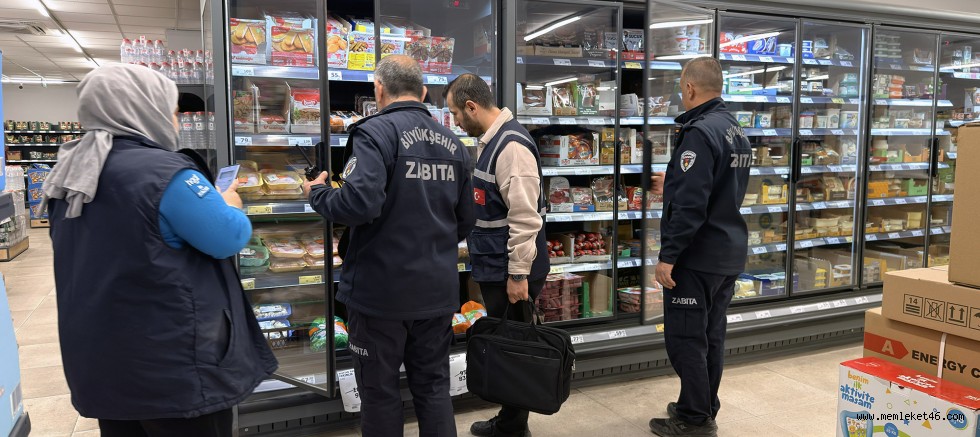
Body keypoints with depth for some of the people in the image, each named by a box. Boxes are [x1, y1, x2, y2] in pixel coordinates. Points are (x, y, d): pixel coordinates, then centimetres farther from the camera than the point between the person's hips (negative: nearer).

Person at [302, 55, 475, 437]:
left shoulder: (376, 132, -13)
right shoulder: (452, 143, 8)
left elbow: (360, 202, -27)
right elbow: (465, 220, 13)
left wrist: (317, 194, -7)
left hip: (382, 289, -6)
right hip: (438, 289, 6)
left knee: (380, 391, 10)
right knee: (433, 386, 16)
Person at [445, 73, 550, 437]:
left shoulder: (511, 145, -20)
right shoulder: (490, 140, 12)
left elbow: (525, 216, -24)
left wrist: (518, 274, -22)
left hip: (510, 270, -10)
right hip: (495, 266, 10)